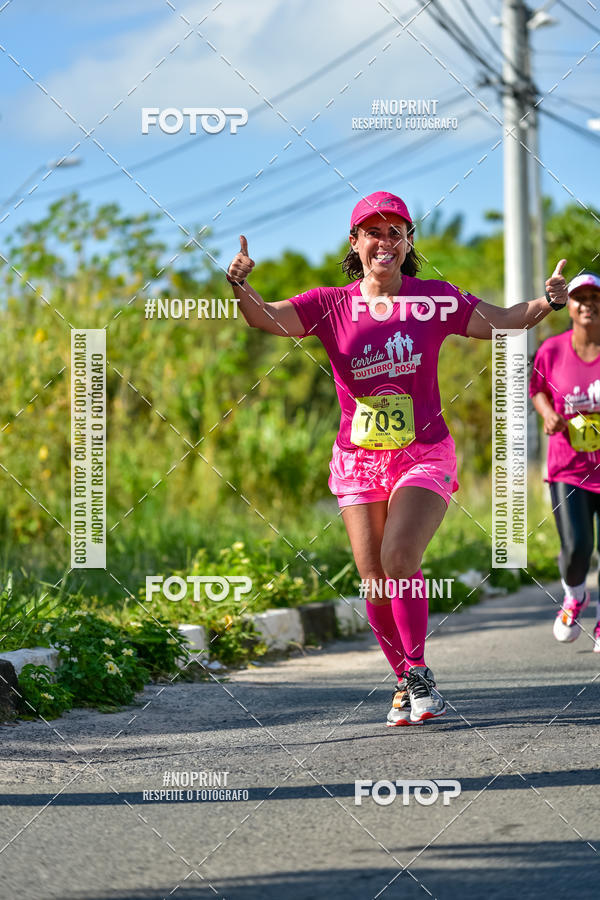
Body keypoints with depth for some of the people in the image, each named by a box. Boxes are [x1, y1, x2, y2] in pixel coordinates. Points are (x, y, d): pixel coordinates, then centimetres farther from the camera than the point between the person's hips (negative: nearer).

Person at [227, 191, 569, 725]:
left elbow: (503, 321, 1)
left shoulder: (434, 300, 1)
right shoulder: (331, 305, 1)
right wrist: (241, 286, -31)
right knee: (375, 582, -1)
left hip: (424, 455, -2)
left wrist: (547, 302, -17)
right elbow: (267, 319, -11)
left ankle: (419, 672, -8)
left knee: (399, 559, -23)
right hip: (359, 458, 2)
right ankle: (407, 682, 18)